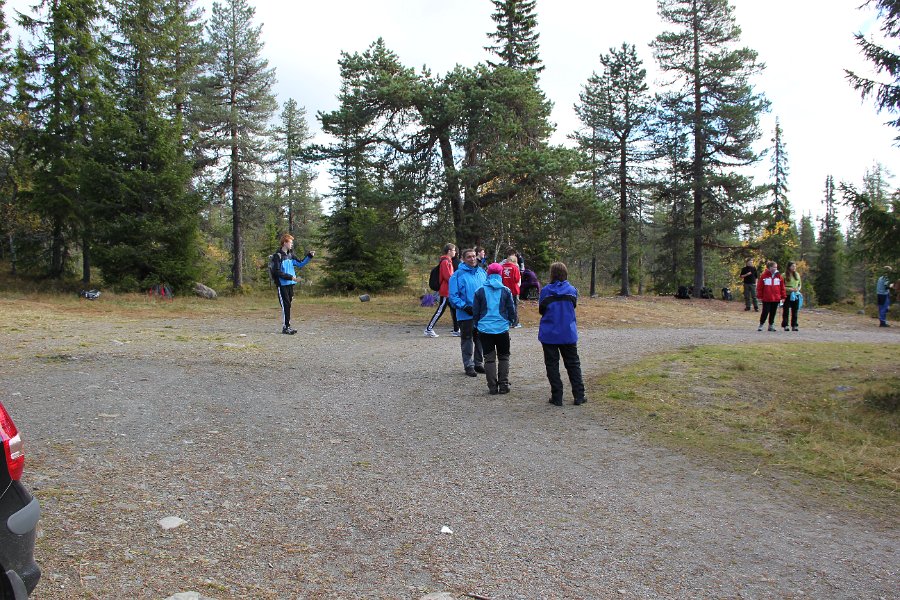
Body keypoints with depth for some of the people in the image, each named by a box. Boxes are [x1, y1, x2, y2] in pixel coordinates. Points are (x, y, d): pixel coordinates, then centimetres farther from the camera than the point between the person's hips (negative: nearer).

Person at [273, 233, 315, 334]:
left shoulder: (290, 255, 13)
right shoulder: (278, 256, -9)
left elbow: (300, 264, 20)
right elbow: (278, 272, -14)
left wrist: (309, 256, 10)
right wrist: (291, 277, -18)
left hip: (290, 284, 7)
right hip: (282, 285, -7)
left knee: (288, 305, 10)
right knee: (285, 305, -7)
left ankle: (287, 326, 15)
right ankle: (285, 327, -3)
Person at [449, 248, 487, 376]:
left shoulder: (482, 272, 7)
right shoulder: (458, 275, -9)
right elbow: (453, 296, -10)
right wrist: (465, 307, -18)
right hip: (466, 315, -5)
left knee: (481, 339, 13)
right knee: (467, 339, 5)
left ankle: (479, 363, 26)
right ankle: (468, 365, 14)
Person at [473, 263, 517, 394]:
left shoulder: (480, 291, -3)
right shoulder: (506, 291, -2)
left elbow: (475, 311, 4)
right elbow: (512, 310, 5)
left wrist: (476, 325, 20)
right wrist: (511, 321, 25)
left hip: (485, 329, 0)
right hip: (502, 328, 0)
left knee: (489, 358, 7)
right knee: (503, 357, 14)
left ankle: (493, 387, 5)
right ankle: (503, 385, 9)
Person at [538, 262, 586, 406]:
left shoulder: (545, 291, -10)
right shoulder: (572, 290, -4)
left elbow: (541, 310, 0)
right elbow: (574, 305, 8)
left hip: (549, 334, -2)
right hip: (568, 333, 2)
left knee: (552, 365, 8)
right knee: (573, 364, 14)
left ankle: (557, 397, 7)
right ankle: (579, 396, 13)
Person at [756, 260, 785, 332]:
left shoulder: (778, 276, 5)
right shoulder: (764, 275, -5)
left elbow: (782, 287, 8)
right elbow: (759, 287, -3)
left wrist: (783, 296, 5)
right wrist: (760, 296, -4)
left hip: (776, 299, 3)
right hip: (766, 299, -3)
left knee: (773, 313, 10)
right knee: (765, 312, -1)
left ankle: (771, 325, 20)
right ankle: (761, 325, 12)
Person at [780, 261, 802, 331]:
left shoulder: (797, 275, 10)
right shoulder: (784, 275, -6)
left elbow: (799, 284, 19)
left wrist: (798, 289, -1)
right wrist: (790, 289, -17)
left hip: (796, 295, 5)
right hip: (787, 296, -5)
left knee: (795, 311, 6)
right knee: (786, 311, -1)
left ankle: (794, 326, 12)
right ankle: (785, 326, 4)